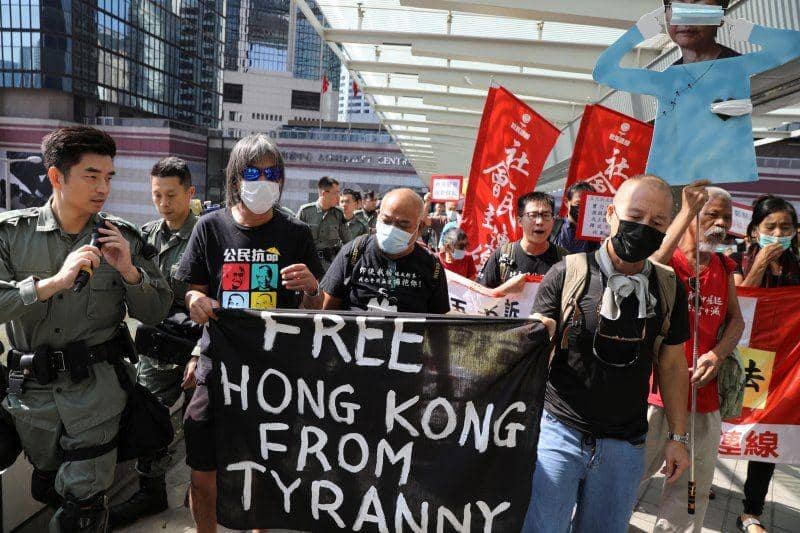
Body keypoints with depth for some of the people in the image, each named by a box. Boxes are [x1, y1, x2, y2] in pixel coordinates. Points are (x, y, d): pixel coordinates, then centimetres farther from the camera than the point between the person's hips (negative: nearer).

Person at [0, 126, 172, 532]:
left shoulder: (122, 237, -4)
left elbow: (156, 312, -2)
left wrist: (129, 270, -18)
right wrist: (54, 282, -26)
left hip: (96, 389, -1)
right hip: (33, 389, 2)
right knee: (46, 491, 22)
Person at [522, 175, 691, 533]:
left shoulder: (669, 289, 1)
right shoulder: (566, 275, -10)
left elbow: (672, 365, 10)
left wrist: (678, 436, 11)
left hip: (625, 446, 4)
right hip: (560, 432, -3)